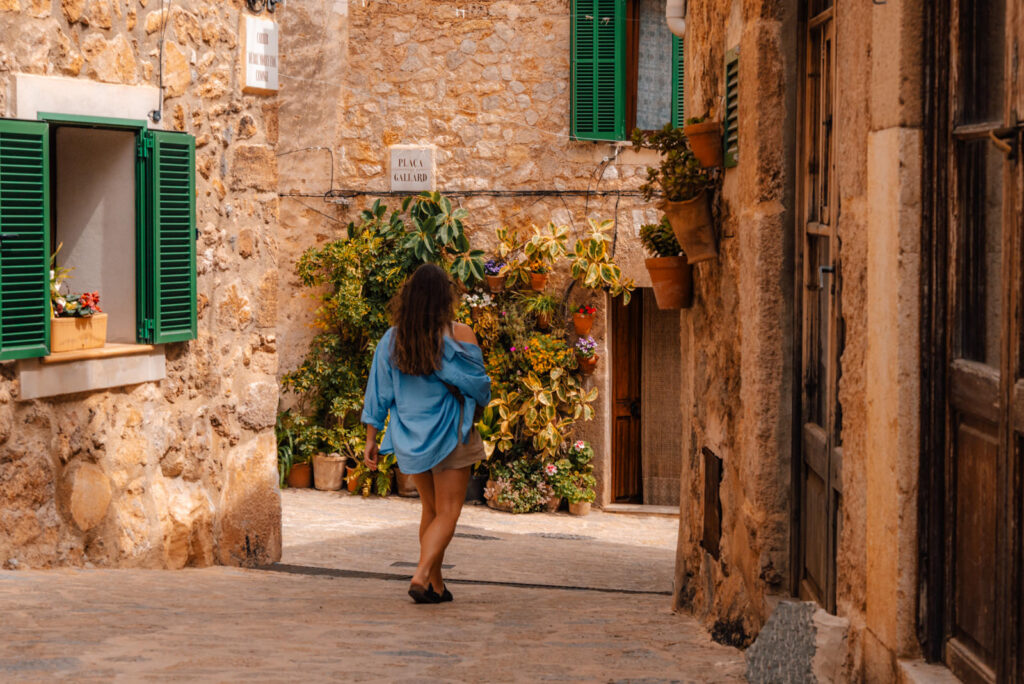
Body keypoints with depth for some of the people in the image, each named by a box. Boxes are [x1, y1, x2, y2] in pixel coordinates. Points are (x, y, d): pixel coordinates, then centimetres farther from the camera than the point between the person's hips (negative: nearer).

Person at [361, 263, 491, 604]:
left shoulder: (391, 339, -2)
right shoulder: (458, 335, -13)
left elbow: (378, 396, 1)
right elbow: (479, 387, -6)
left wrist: (371, 439, 8)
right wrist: (481, 397, 18)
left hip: (411, 436, 4)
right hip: (449, 435, -4)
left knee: (430, 509, 18)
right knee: (448, 513, 1)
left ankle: (436, 585, 22)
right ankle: (421, 577, -17)